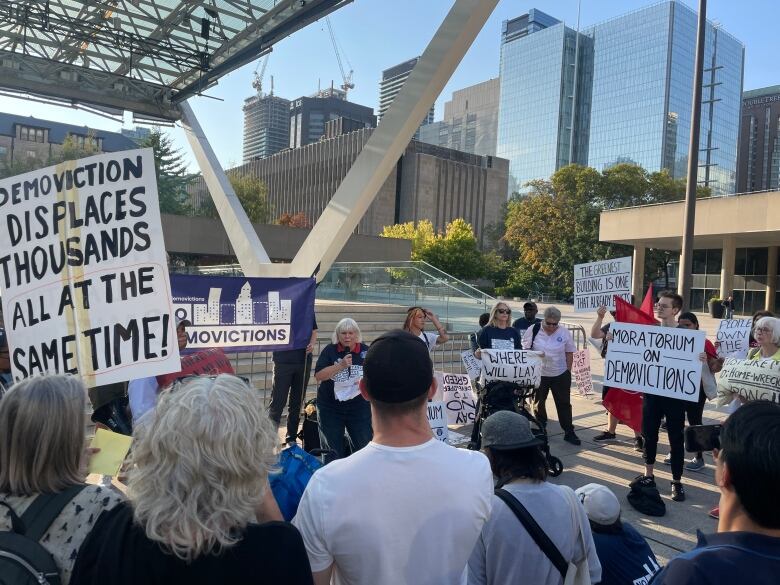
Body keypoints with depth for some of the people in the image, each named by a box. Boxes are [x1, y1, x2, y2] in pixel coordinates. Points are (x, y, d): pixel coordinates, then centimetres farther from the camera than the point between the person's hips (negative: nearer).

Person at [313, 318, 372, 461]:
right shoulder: (329, 350, -2)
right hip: (330, 408, 0)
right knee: (332, 449, 10)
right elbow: (318, 376, -11)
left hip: (359, 406, 1)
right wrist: (340, 365, -20)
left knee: (364, 444, 2)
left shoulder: (366, 351, 1)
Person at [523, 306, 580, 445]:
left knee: (564, 404, 7)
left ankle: (569, 432, 17)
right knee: (538, 404, 12)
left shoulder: (564, 333, -4)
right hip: (538, 374, 0)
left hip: (560, 375, 1)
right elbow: (525, 350, -1)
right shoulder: (533, 331, -8)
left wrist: (568, 371, 3)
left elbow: (569, 353, 5)